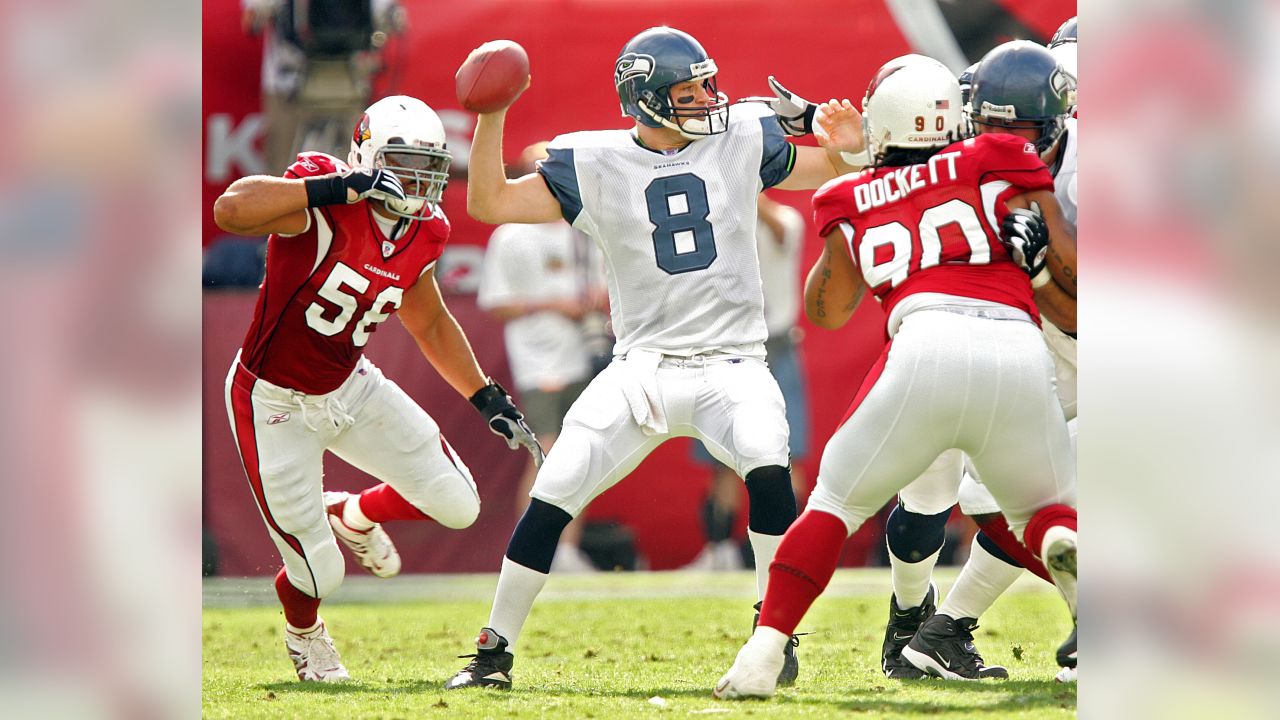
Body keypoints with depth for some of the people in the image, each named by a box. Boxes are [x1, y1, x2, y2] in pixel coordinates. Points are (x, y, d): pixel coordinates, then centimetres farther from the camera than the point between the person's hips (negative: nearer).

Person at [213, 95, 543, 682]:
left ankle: (354, 516, 32)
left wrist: (489, 401, 13)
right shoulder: (324, 204, -27)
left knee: (457, 504, 0)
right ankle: (303, 633, 37)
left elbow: (431, 325, 15)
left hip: (349, 387, 6)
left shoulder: (420, 233, -4)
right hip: (276, 405, -6)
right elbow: (231, 210, -47)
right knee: (319, 574, -3)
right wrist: (341, 188, -49)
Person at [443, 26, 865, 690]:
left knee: (768, 468, -29)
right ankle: (495, 652, 6)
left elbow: (821, 171, 18)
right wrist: (491, 117, -14)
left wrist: (842, 145, -5)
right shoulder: (595, 164, 1)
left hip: (730, 366, 0)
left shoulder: (740, 139, 5)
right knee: (551, 498, -9)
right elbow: (490, 203, -2)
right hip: (642, 368, 0)